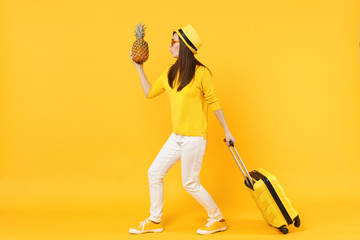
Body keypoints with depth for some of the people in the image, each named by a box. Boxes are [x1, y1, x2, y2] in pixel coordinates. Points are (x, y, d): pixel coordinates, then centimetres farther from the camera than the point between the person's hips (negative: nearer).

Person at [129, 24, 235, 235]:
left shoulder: (201, 73, -13)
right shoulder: (170, 74, 7)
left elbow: (214, 102, -8)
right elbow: (150, 92, 16)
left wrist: (227, 131, -4)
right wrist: (139, 67, 13)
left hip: (195, 138, -8)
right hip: (177, 137, 8)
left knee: (190, 183, 0)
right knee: (154, 173, 9)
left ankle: (218, 220, 20)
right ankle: (155, 221, 25)